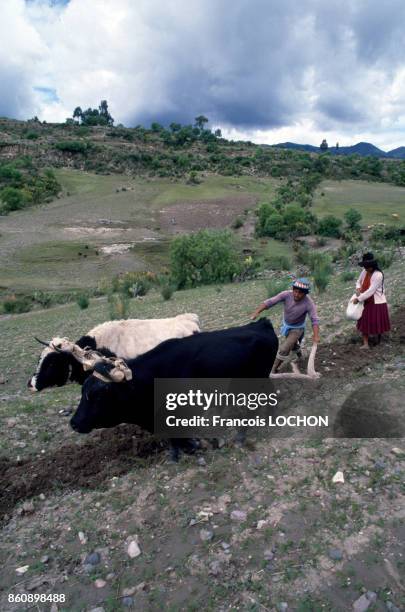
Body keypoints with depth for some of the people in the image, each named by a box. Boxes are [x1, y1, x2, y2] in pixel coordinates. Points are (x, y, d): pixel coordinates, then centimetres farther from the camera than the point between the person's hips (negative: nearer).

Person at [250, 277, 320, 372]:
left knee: (284, 349, -15)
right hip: (286, 325, 4)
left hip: (297, 328, -4)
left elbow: (314, 320, -35)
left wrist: (316, 336, -48)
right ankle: (298, 353, 63)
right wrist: (257, 312, -44)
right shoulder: (286, 295, -28)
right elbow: (270, 302, -33)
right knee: (292, 344, 29)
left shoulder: (309, 303, -33)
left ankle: (273, 369, 4)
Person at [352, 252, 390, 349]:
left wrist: (358, 299, -23)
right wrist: (358, 288, -8)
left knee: (377, 323, 9)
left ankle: (379, 340, 34)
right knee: (364, 323, 4)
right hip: (366, 302, 6)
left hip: (377, 303, -6)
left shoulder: (378, 275, -23)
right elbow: (359, 282, 15)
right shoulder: (364, 272, -3)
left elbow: (371, 291, -26)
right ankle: (365, 344, 10)